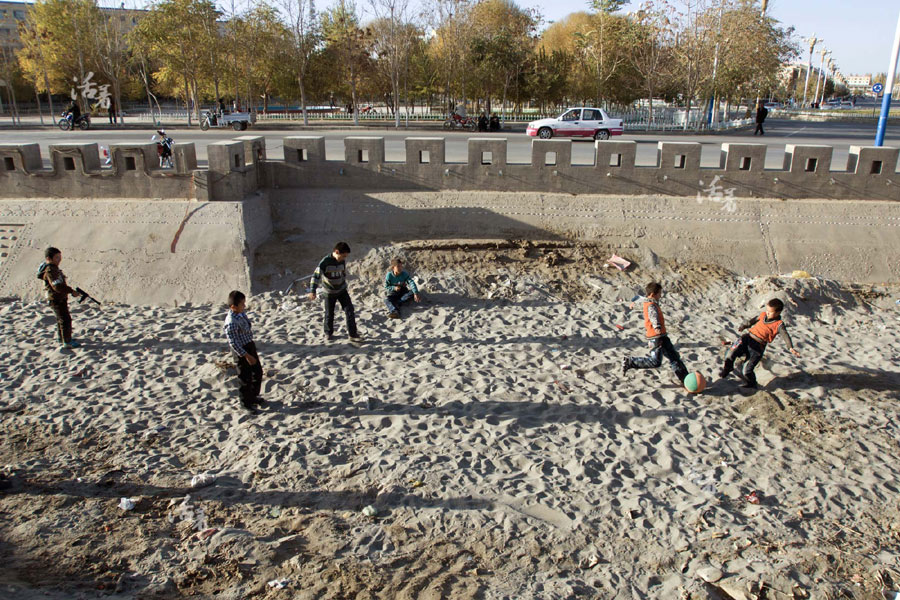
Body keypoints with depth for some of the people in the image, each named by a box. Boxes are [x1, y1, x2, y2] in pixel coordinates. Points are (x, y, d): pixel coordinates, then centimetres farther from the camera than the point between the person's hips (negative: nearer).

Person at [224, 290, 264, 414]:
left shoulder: (242, 313, -1)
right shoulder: (231, 323, -29)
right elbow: (233, 343, -26)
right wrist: (246, 356, -23)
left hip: (250, 345, 9)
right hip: (241, 351, -9)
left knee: (258, 372, 21)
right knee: (246, 378, 7)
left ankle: (254, 396, 41)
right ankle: (246, 402, 27)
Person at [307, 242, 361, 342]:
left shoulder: (343, 261, -4)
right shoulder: (325, 262, -21)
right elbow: (316, 275, -23)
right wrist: (312, 290, -31)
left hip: (342, 290, 4)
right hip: (330, 292, -4)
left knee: (350, 311, -5)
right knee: (329, 314, 7)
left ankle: (353, 334, 1)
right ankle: (328, 333, 30)